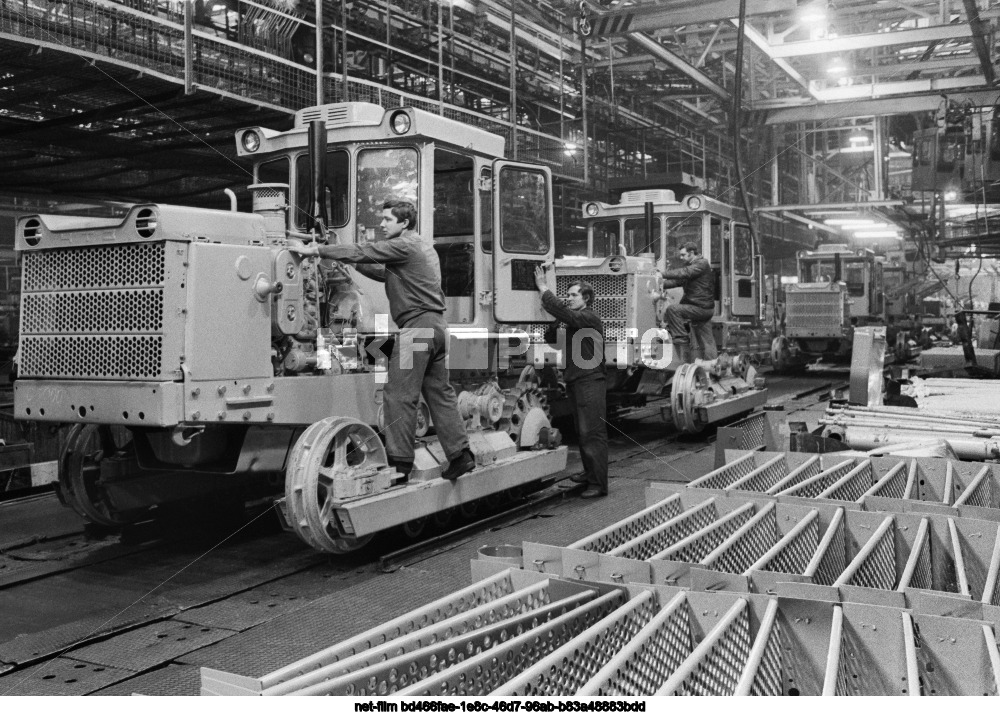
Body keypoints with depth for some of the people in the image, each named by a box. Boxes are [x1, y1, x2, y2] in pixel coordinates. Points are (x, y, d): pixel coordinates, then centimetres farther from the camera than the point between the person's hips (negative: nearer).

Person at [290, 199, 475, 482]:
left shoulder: (404, 245, -7)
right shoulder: (423, 246, 22)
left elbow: (362, 251, -13)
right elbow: (386, 273, 26)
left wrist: (314, 250, -11)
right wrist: (353, 264, 17)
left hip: (417, 325, -10)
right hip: (436, 324, 10)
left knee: (399, 394, -6)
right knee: (439, 391, 11)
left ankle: (399, 462, -5)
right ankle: (460, 453, 10)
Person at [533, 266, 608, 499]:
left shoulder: (590, 318, -10)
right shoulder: (573, 322, 20)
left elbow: (562, 311, -23)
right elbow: (551, 337, 15)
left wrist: (543, 288, -15)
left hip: (590, 381, -9)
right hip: (575, 382, 9)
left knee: (593, 433, -9)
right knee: (582, 432, 16)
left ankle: (599, 484, -8)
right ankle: (590, 472, 28)